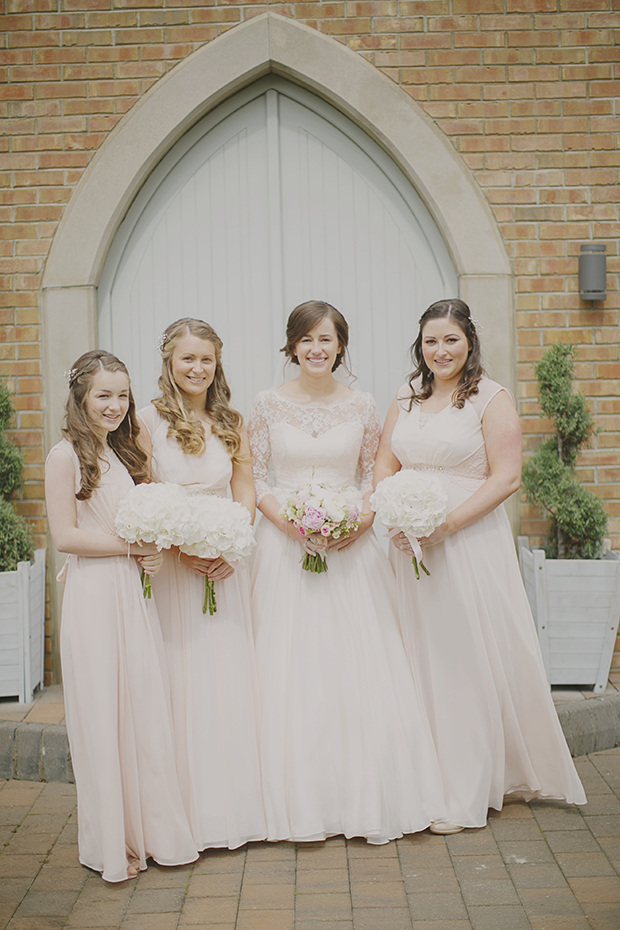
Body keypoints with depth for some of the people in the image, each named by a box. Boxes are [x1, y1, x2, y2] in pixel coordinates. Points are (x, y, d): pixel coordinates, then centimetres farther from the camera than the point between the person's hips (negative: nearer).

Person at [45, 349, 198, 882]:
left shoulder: (125, 453, 14)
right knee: (103, 715, 1)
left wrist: (151, 554, 2)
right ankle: (112, 843, 14)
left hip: (134, 593, 6)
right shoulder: (67, 455, -7)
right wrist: (131, 545, -11)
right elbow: (65, 536, -12)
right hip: (92, 596, -6)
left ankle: (152, 831, 21)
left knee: (146, 709, 8)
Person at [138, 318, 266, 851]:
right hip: (169, 564, -3)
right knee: (182, 679, 0)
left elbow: (245, 492, 10)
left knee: (233, 677, 6)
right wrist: (179, 547, -17)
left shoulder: (231, 423, 10)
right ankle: (190, 811, 11)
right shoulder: (149, 421, -3)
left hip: (225, 563, 4)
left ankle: (239, 803, 19)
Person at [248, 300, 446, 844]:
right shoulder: (269, 405, 3)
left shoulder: (362, 406, 5)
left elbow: (375, 475, 9)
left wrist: (363, 518, -10)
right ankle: (303, 800, 14)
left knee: (360, 666, 0)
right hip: (285, 544, 0)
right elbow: (256, 477, 4)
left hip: (350, 547, 1)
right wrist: (285, 518, -12)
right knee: (292, 670, 1)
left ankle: (368, 797, 15)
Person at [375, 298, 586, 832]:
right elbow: (384, 466, 14)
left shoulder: (492, 399, -4)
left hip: (471, 542, -5)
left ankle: (466, 794, 10)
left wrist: (446, 522, -18)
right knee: (421, 658, 9)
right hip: (411, 543, 5)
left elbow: (507, 477, -10)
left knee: (470, 658, -1)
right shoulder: (406, 399, 13)